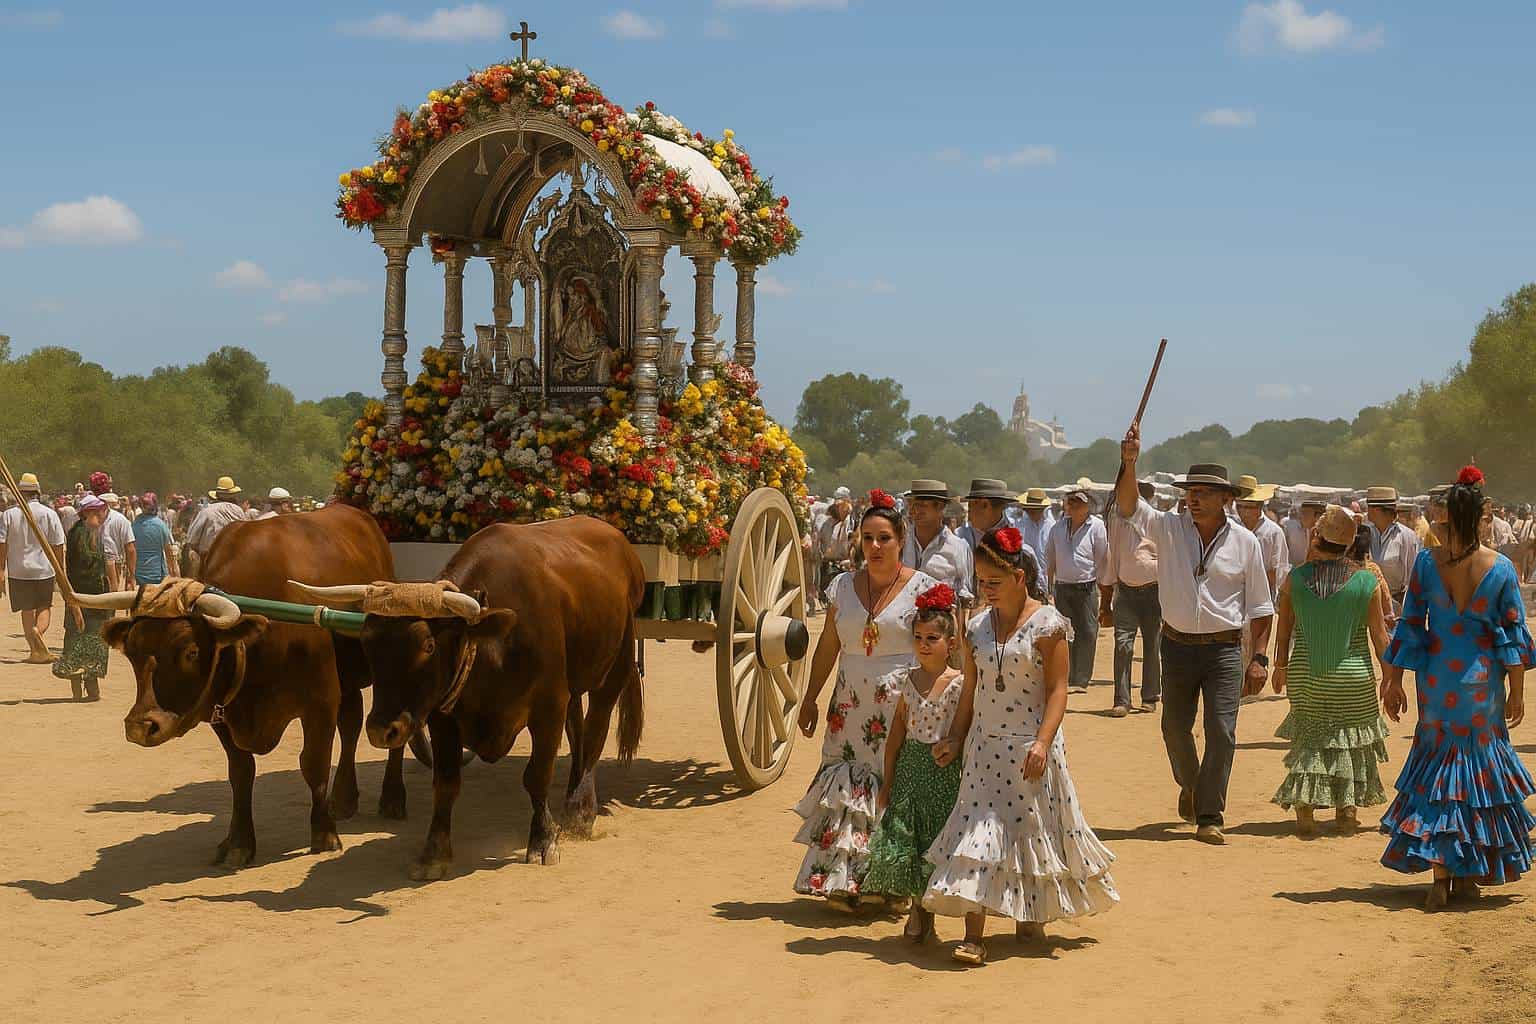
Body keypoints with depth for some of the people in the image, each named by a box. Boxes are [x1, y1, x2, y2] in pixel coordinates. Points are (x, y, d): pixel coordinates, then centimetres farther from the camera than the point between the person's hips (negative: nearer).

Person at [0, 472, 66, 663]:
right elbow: (58, 546, -1)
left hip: (18, 571, 0)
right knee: (44, 607, 14)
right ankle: (38, 630, -16)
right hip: (44, 569, 0)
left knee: (27, 610, 10)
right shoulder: (49, 514, -2)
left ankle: (35, 650, 10)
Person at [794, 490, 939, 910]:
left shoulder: (922, 588, -3)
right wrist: (810, 698, 14)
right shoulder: (843, 586, 9)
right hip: (850, 707, 4)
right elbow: (828, 646, 14)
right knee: (844, 789, 1)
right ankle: (841, 881, 8)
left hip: (900, 705, -4)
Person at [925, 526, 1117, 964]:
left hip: (1030, 750, -4)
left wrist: (1042, 742, -20)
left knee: (1031, 828, 7)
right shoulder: (977, 626, 6)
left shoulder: (1048, 624, -8)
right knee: (979, 830, -3)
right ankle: (974, 935, -4)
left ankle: (1030, 916, 28)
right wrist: (955, 739, 7)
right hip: (985, 748, 4)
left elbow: (1057, 690, -10)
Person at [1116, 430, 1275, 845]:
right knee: (1175, 728, 14)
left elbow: (1260, 607, 3)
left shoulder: (1244, 542, 0)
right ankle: (1190, 785, 43)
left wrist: (1258, 659, -2)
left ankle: (1209, 818, 0)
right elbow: (1128, 505, -14)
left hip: (1225, 649, -2)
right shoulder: (1169, 529, 1)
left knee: (1221, 732, -8)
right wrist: (1129, 463, -30)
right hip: (1178, 645, 2)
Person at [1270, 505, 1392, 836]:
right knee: (1350, 737, 15)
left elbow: (1283, 629, 5)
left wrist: (1281, 666, 18)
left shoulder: (1295, 577, -3)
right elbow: (1379, 636, -3)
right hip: (1353, 675, -1)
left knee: (1308, 737, 13)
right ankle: (1347, 807, 16)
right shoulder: (1367, 581, -7)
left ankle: (1304, 805, 0)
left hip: (1305, 675, 1)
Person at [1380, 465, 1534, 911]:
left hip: (1436, 678, 0)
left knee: (1435, 762, 9)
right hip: (1483, 679, 0)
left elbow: (1410, 625, -3)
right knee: (1482, 764, 13)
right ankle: (1469, 877, 16)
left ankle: (1440, 878, 3)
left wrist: (1393, 682, 4)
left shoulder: (1426, 562, -7)